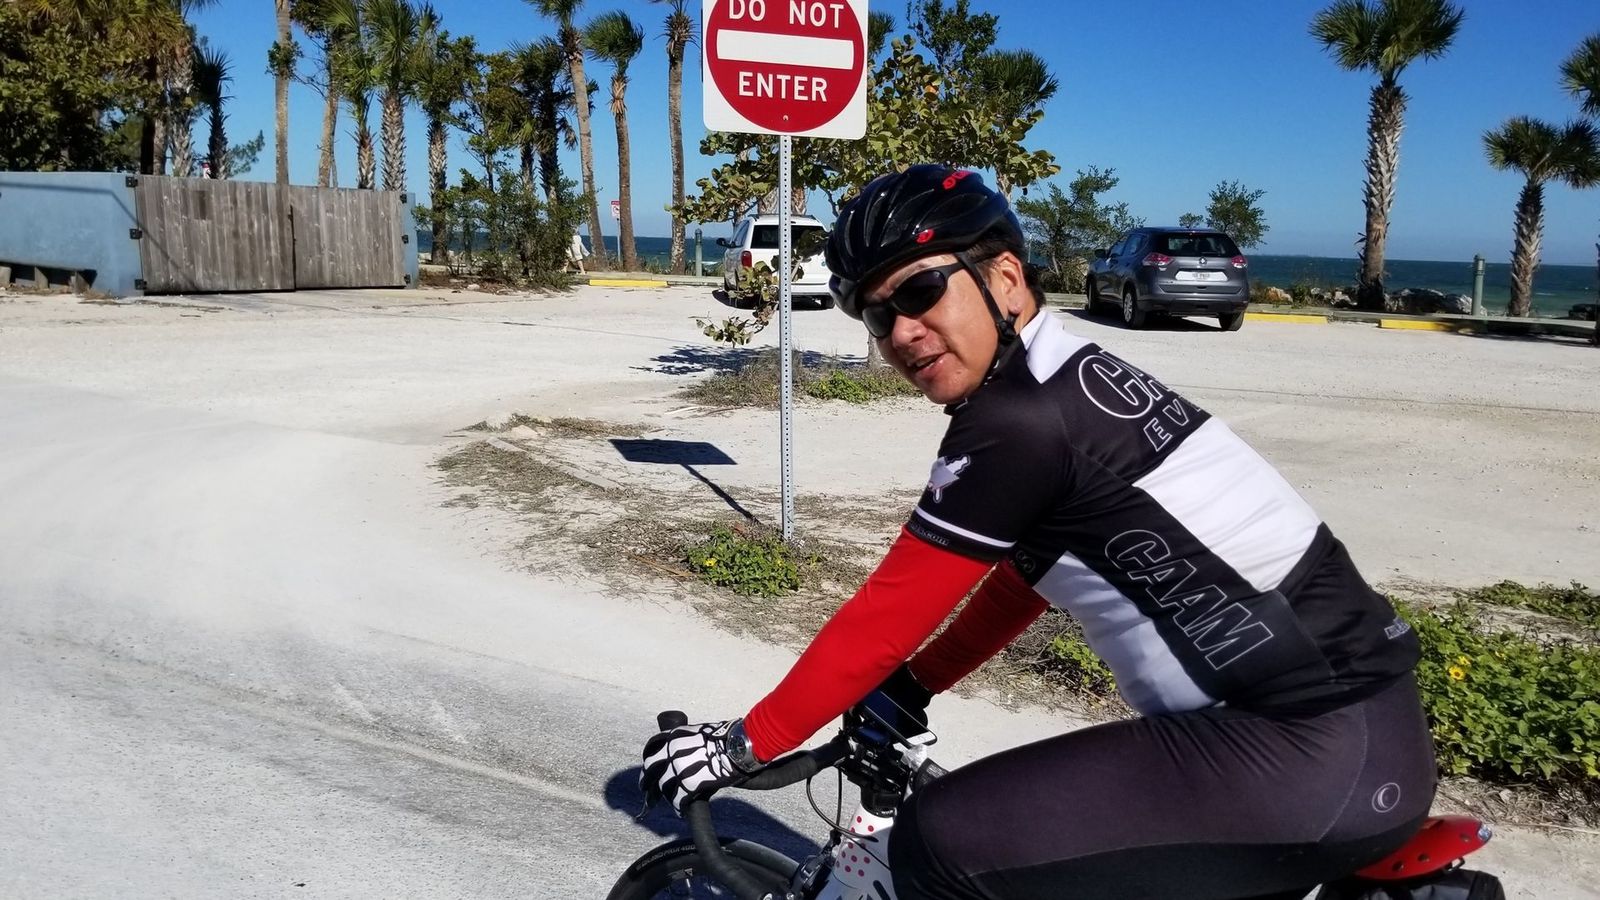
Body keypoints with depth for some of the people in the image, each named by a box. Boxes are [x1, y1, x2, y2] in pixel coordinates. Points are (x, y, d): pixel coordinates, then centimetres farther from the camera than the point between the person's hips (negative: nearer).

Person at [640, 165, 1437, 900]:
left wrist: (743, 744, -1)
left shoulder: (1019, 419, -17)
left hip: (1312, 756, -10)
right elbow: (1021, 580, 21)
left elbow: (886, 615, -12)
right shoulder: (1070, 378, 11)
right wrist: (909, 687, 25)